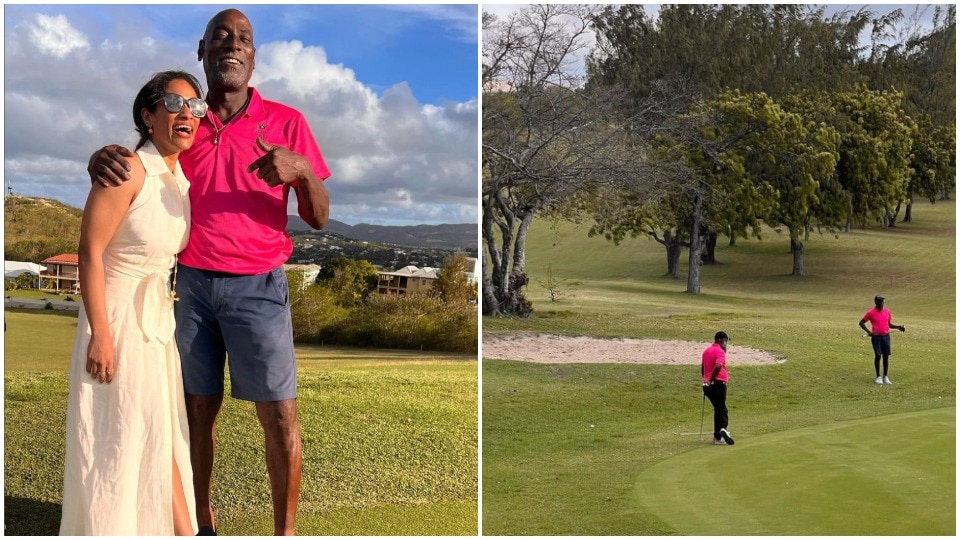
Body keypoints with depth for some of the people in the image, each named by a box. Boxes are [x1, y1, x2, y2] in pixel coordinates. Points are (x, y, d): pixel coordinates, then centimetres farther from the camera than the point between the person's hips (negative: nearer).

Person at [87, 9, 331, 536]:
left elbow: (318, 218, -3)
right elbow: (127, 171, 9)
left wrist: (302, 170, -25)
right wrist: (102, 159, -17)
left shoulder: (285, 122, -3)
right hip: (192, 284, 2)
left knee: (279, 414, -3)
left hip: (257, 288, -2)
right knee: (199, 406, 10)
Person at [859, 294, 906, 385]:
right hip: (876, 337, -4)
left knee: (886, 356, 3)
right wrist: (868, 331, -14)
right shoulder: (871, 312, -6)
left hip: (886, 336, 4)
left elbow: (889, 324, 18)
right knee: (878, 356, -5)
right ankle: (878, 377, 7)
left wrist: (898, 327, 2)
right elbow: (861, 323, -1)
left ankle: (885, 377, 12)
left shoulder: (887, 311, 8)